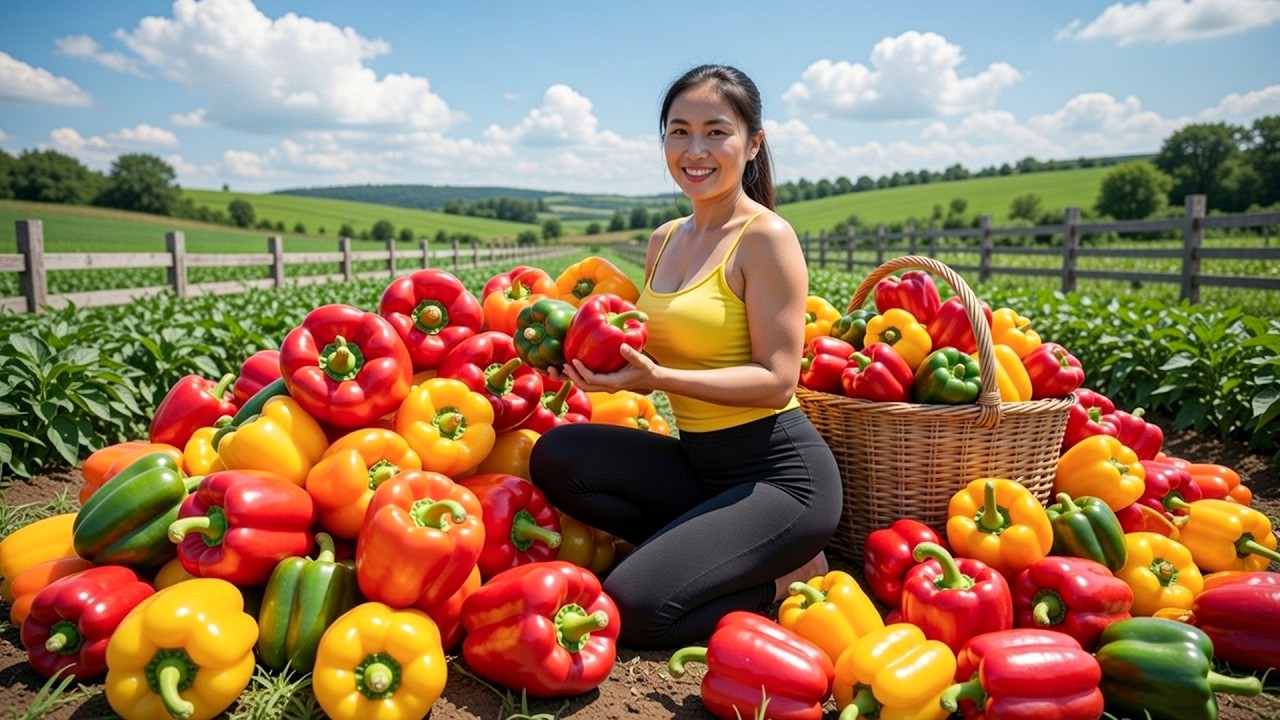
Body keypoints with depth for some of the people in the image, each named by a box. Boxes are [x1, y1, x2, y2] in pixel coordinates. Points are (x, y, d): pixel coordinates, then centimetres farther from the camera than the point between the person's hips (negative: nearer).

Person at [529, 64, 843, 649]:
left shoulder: (765, 237, -13)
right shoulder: (665, 239, 10)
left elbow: (776, 379, -18)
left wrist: (656, 378, -26)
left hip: (782, 475, -7)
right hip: (698, 462, 7)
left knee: (632, 607, -19)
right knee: (556, 455, -13)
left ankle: (785, 578, 5)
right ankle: (700, 545, 0)